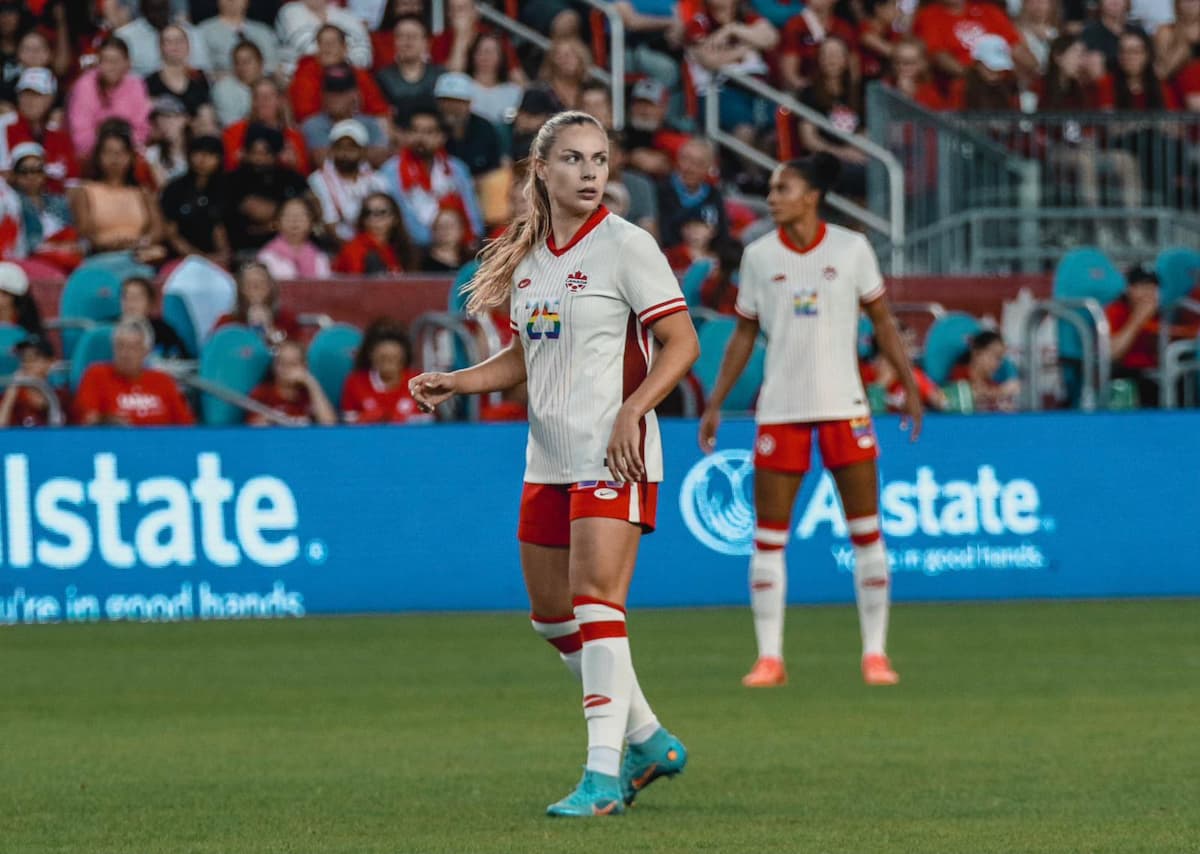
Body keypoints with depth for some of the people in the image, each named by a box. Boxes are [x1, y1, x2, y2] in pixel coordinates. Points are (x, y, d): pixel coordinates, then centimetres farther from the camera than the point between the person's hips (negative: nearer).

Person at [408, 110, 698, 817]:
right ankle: (650, 740, 28)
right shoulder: (526, 255, 11)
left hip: (612, 455, -8)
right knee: (552, 613, 12)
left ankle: (603, 776, -17)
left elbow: (682, 343, -11)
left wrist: (632, 412, -22)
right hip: (549, 458, 8)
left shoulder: (626, 246, -8)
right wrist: (457, 383, 7)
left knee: (594, 598, -16)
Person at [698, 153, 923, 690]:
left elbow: (882, 321, 6)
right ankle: (769, 658, 5)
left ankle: (875, 653, 6)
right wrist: (715, 403, 8)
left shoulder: (851, 248, -2)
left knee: (866, 530, -1)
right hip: (779, 411, 1)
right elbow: (744, 334, 10)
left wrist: (909, 386, 2)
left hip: (844, 404, -1)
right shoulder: (758, 256, 2)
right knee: (768, 534, -1)